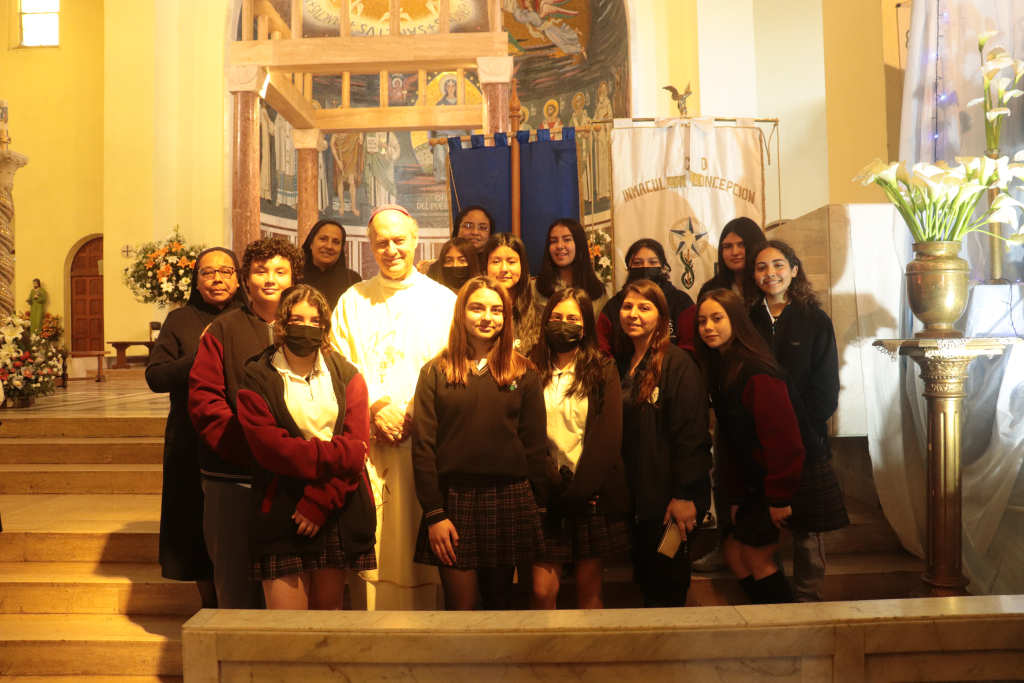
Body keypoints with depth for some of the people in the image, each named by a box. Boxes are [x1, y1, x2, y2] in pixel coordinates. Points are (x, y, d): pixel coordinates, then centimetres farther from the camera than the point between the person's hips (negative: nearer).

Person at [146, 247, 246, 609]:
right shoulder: (180, 320, 7)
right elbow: (155, 376, -1)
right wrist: (199, 356, -13)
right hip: (192, 447, 1)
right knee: (200, 534, 7)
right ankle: (211, 609, 25)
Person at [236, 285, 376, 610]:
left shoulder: (347, 376, 8)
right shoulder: (257, 380, 1)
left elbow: (357, 444, -3)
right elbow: (271, 448, -11)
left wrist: (319, 501, -12)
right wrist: (337, 454, -14)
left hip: (339, 514, 2)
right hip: (281, 516, -2)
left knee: (329, 611, 11)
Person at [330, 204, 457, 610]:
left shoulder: (443, 300, 8)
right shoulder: (352, 301, 13)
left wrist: (411, 414, -10)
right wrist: (376, 407, -9)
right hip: (366, 441, 1)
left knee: (418, 538, 1)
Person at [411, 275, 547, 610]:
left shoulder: (524, 373, 6)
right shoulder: (435, 372, 3)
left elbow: (535, 445, 6)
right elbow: (423, 447, -1)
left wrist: (537, 506, 3)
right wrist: (433, 513, -6)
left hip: (509, 501, 1)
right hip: (453, 498, -1)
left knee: (500, 601, 13)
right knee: (459, 606, 3)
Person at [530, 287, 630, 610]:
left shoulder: (603, 372, 3)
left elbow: (607, 437, -4)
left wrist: (578, 491, -10)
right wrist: (555, 485, -10)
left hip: (594, 496, 0)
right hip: (548, 496, 1)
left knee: (589, 588, 6)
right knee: (542, 591, -1)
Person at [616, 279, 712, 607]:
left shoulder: (678, 364, -10)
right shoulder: (620, 365, 10)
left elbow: (692, 434, -15)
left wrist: (684, 495, -19)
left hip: (668, 498, -6)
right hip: (635, 496, 6)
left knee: (666, 585, 6)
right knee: (646, 579, 16)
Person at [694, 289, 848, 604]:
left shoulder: (756, 374, -22)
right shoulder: (720, 369, 6)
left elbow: (784, 439, -24)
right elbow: (732, 441, 9)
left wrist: (779, 498, -18)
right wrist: (736, 496, 9)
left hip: (798, 480, -9)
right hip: (762, 479, 9)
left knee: (755, 555, 1)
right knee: (733, 550, 10)